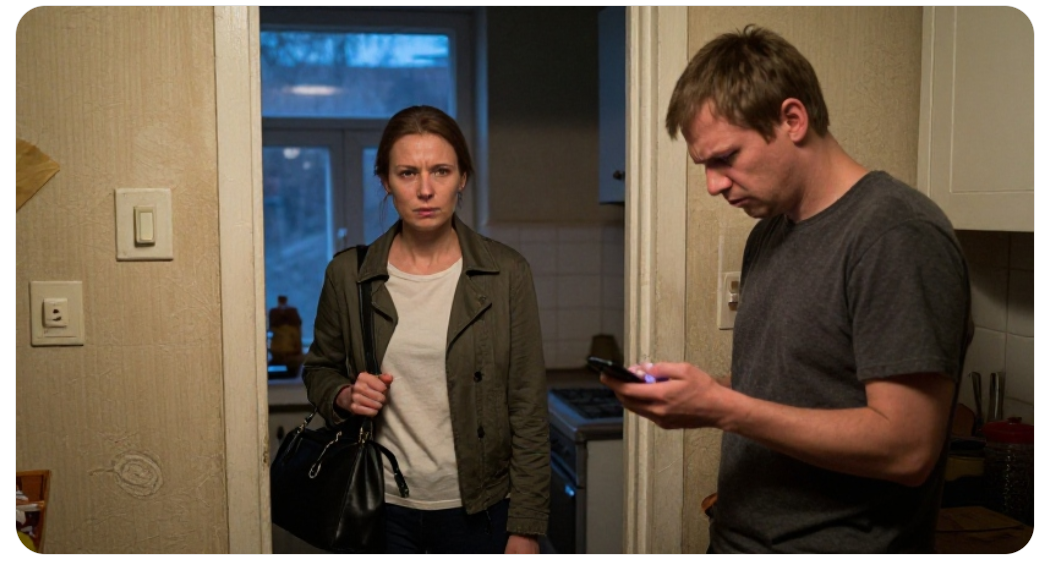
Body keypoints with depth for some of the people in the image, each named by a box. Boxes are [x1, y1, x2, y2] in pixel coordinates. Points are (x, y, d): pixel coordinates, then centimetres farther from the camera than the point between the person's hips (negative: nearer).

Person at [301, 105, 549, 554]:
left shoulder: (506, 274, -7)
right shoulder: (347, 276, -3)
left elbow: (529, 411, -6)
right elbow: (319, 369, 14)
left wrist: (525, 530, -7)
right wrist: (343, 396, -9)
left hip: (477, 511, -1)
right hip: (381, 508, 1)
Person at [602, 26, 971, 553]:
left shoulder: (899, 234, -19)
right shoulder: (767, 234, 7)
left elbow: (907, 448, -23)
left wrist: (721, 407, -23)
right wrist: (670, 390, -6)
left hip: (841, 543, -7)